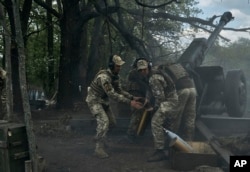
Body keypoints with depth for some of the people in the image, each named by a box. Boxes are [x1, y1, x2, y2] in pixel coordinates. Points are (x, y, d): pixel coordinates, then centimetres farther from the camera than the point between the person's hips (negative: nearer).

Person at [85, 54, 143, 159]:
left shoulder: (115, 76, -1)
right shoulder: (104, 76, -31)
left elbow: (119, 90, 4)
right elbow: (112, 94, -36)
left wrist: (132, 98, -10)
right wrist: (129, 102, -39)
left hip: (103, 101, 9)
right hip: (94, 100, -9)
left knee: (112, 122, 11)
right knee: (104, 121, -22)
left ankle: (98, 137, 33)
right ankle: (99, 149, -15)